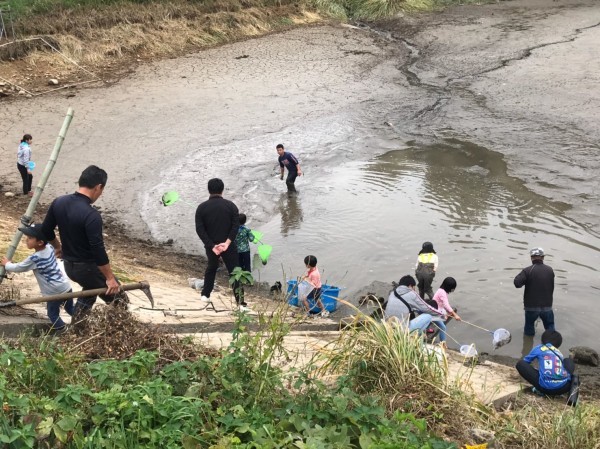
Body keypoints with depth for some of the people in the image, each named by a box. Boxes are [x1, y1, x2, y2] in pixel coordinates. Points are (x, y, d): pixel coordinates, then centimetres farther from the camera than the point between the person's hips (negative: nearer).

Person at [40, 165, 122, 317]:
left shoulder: (58, 202, -4)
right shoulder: (91, 215, -28)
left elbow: (46, 230, 9)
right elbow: (98, 250, -26)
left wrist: (58, 247, 27)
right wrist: (110, 278, -15)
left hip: (69, 265, 8)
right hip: (88, 267, -8)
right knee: (118, 300, 8)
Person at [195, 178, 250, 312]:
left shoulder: (202, 207, -3)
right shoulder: (230, 205, -4)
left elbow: (200, 229, -10)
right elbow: (236, 225, -13)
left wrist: (212, 245, -13)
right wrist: (227, 242, -18)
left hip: (211, 245, 2)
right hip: (228, 245, -2)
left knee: (211, 268, 28)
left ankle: (205, 295, 32)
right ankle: (241, 303, -7)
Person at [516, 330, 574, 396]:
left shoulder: (538, 348, 21)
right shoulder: (559, 353, 30)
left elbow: (525, 361, 36)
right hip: (563, 388, 3)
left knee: (520, 364, 16)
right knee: (568, 361, 35)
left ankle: (539, 389, 3)